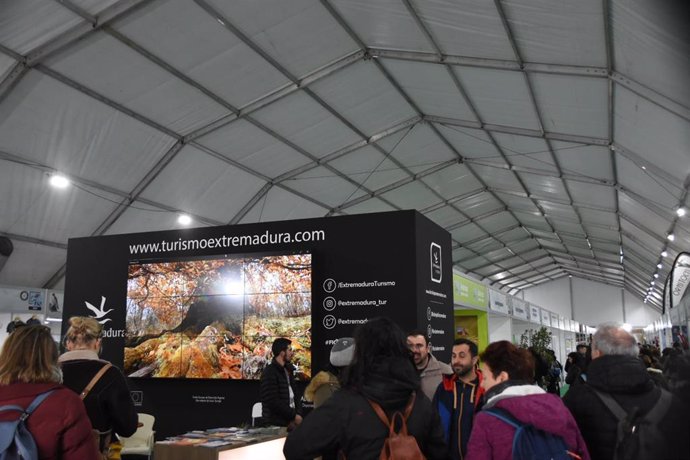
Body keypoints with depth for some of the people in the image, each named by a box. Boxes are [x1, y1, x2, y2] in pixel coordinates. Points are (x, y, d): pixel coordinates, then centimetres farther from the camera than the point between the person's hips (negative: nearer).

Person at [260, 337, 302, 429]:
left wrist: (297, 414, -2)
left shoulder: (287, 370, 14)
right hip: (274, 424, -8)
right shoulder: (269, 372, -14)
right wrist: (293, 415, -15)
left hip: (289, 421, 8)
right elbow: (273, 401, -21)